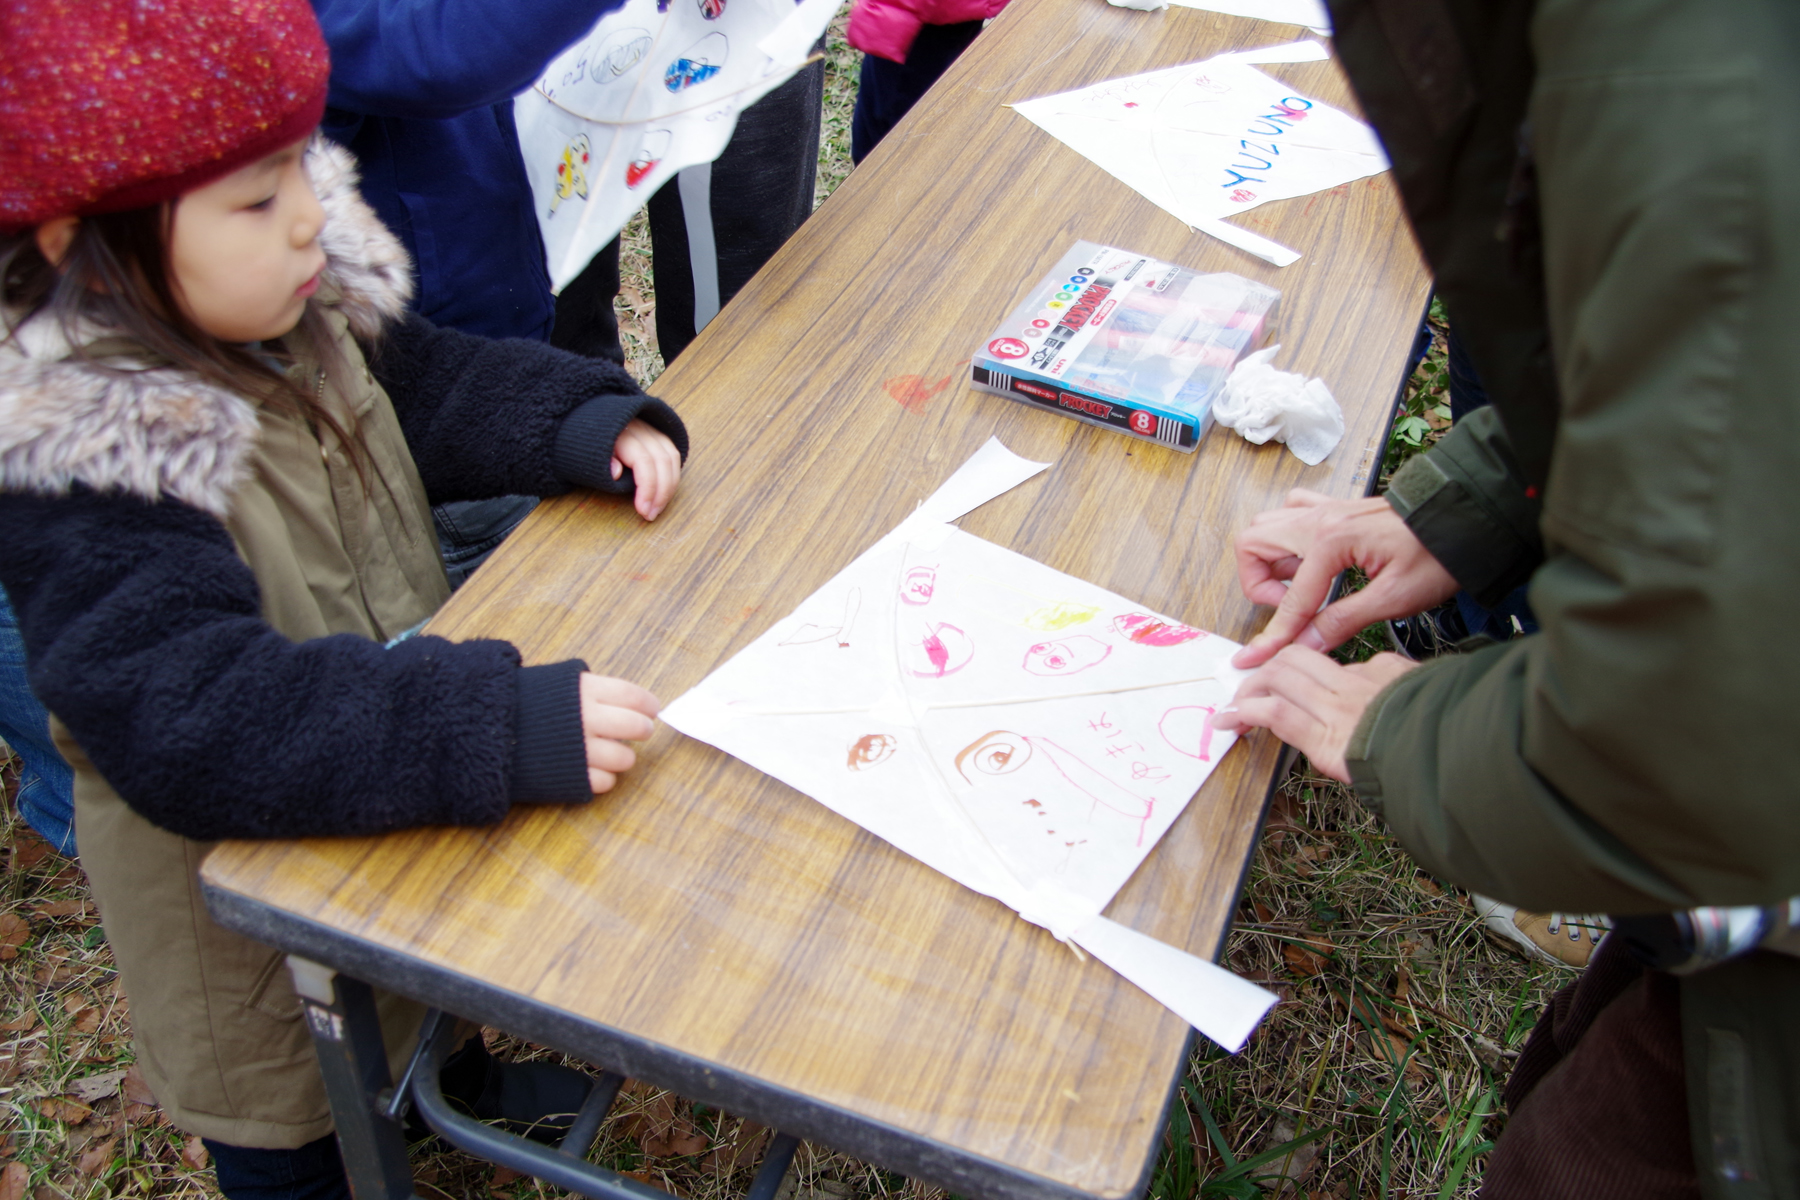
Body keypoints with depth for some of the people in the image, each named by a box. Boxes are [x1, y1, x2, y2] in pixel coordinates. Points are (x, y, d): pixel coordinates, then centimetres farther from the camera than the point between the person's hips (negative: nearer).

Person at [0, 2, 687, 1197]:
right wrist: (509, 723, -50)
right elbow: (198, 722, -43)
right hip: (243, 883, -7)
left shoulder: (307, 302, -12)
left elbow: (435, 388, 3)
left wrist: (596, 424, -16)